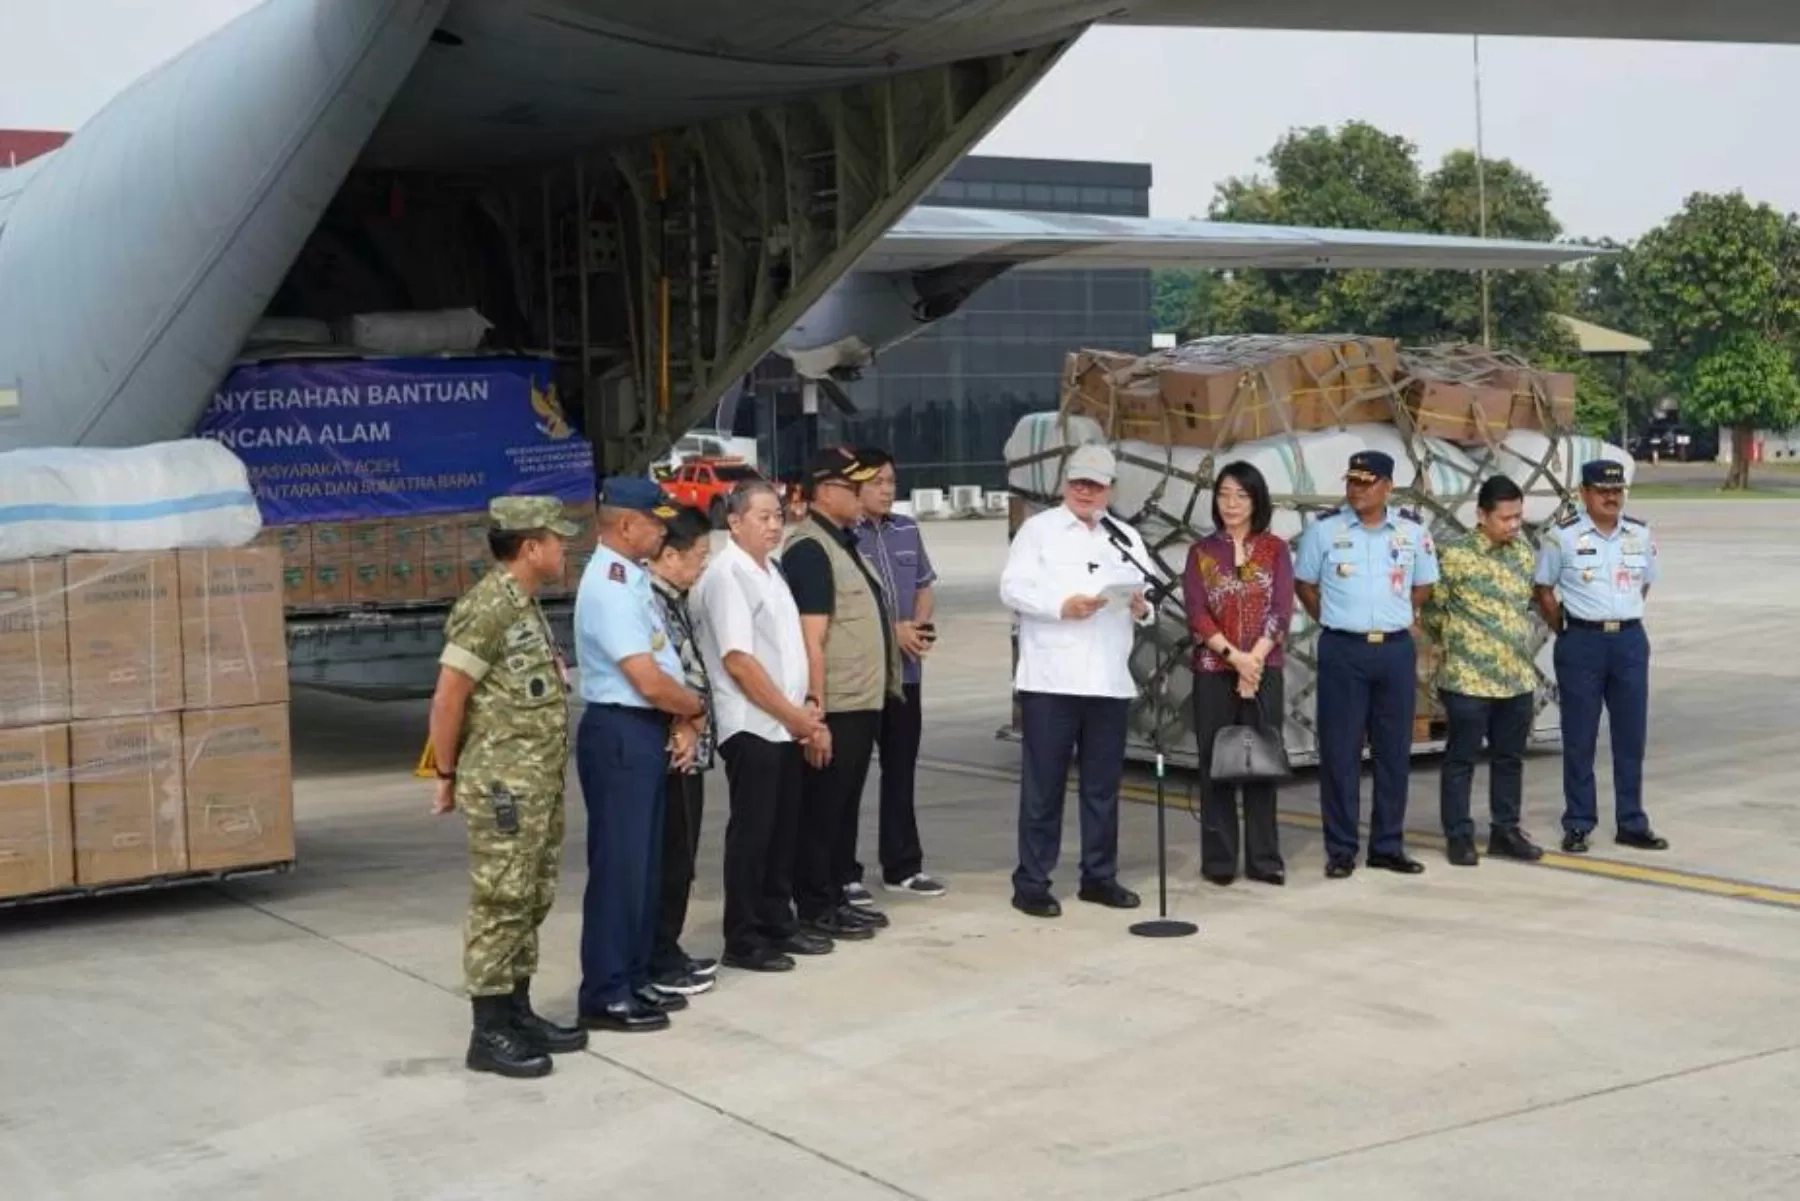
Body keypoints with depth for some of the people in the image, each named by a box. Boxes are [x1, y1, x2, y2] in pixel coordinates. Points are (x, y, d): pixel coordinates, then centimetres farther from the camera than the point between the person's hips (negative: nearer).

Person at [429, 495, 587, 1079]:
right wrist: (447, 775, -7)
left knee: (530, 902, 14)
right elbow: (447, 700, -15)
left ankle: (518, 1013, 23)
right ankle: (489, 1033, 2)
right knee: (499, 905, -4)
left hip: (541, 783, 10)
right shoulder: (487, 607, -16)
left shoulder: (526, 605, 14)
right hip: (505, 784, -10)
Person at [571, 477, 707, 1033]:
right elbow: (648, 681, -22)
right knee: (618, 865, -4)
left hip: (649, 731, 10)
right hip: (620, 734, -10)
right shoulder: (608, 587, -19)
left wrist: (683, 721, -2)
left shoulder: (633, 580, 13)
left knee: (644, 862, 15)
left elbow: (663, 664, 14)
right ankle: (605, 995, 3)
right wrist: (698, 707, -4)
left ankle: (634, 979, 24)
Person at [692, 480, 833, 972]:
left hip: (785, 725, 8)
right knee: (752, 832, -2)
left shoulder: (769, 570, 14)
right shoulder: (726, 576, -13)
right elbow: (737, 659, -19)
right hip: (751, 726, -8)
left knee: (782, 828, 14)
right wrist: (793, 713, -14)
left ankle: (777, 923, 24)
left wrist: (804, 712, 5)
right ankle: (742, 940, 6)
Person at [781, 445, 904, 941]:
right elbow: (812, 640, -20)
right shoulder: (809, 549, -15)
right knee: (822, 809, -1)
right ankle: (816, 908, 7)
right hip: (834, 708, -10)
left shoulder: (844, 542, 16)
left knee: (845, 806, 16)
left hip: (863, 703, 10)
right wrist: (815, 713, -23)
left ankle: (838, 895, 25)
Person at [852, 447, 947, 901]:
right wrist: (892, 630, -14)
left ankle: (902, 866, 23)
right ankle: (845, 873, 6)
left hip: (905, 669, 7)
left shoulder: (907, 530, 12)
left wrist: (919, 626, 0)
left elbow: (924, 586, 20)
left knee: (901, 771, 13)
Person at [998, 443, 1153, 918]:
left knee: (1103, 785, 10)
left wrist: (1142, 608, -9)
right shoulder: (1038, 529, 5)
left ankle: (1100, 876, 20)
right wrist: (1061, 606, -20)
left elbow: (1149, 598, 14)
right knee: (1043, 784, -2)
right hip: (1051, 679, -4)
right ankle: (1031, 883, 3)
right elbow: (1012, 588, -6)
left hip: (1110, 680, 4)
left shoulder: (1127, 537, 19)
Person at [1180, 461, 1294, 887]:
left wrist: (1254, 660, -14)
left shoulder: (1275, 550, 4)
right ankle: (1218, 859, 8)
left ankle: (1264, 859, 10)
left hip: (1265, 670, 0)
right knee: (1216, 764, 2)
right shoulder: (1201, 552, 4)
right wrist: (1235, 655, -16)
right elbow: (1196, 614, -4)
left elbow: (1282, 612, -4)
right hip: (1213, 672, 0)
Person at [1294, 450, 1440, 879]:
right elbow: (1304, 583, 8)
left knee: (1394, 750, 7)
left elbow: (1423, 584, 18)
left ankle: (1388, 845, 17)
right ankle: (1341, 849, 6)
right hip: (1342, 651, -2)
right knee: (1340, 751, -1)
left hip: (1396, 650, 2)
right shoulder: (1324, 529, -3)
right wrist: (1333, 620, 5)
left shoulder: (1413, 533, 3)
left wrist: (1399, 617, 11)